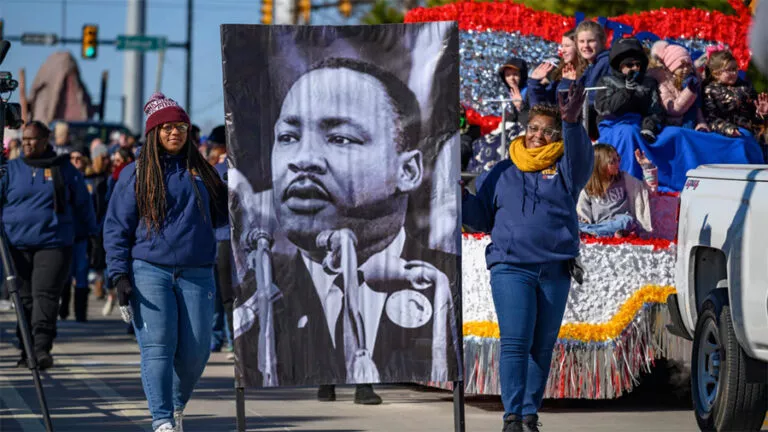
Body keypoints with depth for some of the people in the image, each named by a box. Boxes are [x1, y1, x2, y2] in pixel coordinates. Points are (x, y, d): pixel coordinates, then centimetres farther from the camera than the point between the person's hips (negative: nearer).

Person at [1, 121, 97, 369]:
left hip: (54, 244, -2)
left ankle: (42, 347, -23)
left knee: (46, 295, -14)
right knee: (25, 299, 4)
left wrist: (92, 234, 21)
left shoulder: (64, 169, 7)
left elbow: (83, 205, 15)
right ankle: (27, 350, 11)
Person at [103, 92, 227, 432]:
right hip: (150, 272, -2)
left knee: (195, 350, -2)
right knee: (158, 346, -13)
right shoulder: (135, 175, 5)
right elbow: (116, 227, 3)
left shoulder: (201, 172, 13)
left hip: (196, 274, 3)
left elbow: (221, 212, 21)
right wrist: (119, 276, -6)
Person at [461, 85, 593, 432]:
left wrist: (572, 123, -30)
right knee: (515, 342, -13)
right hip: (511, 268, -1)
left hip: (555, 270, 1)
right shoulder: (502, 173, 15)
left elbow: (581, 157, -12)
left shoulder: (564, 169, 11)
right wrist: (462, 198, -1)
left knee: (543, 347, 6)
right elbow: (481, 218, 18)